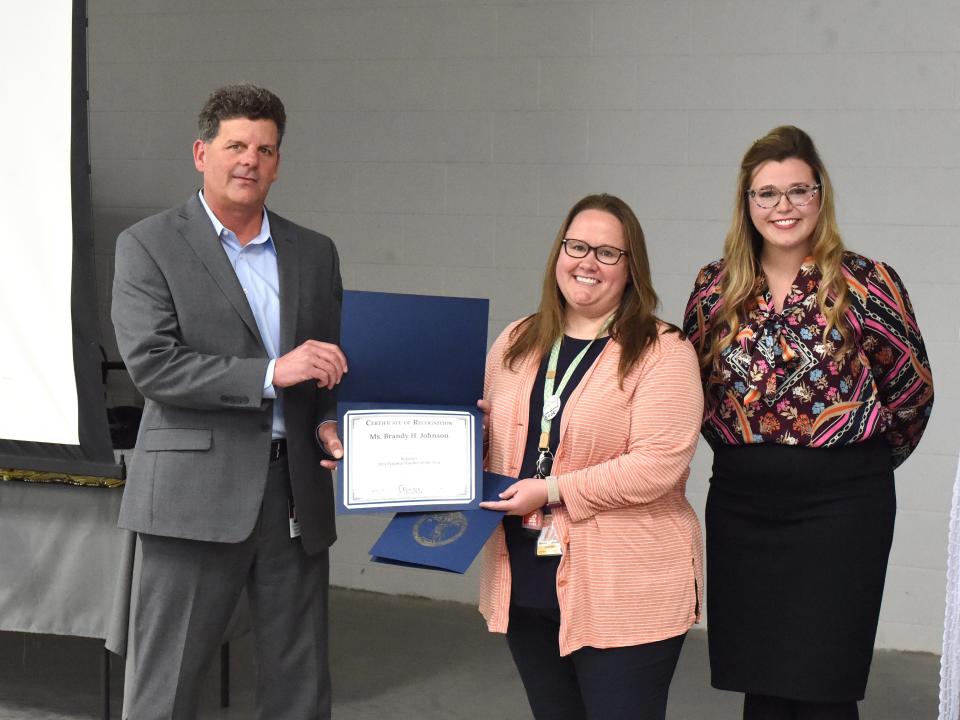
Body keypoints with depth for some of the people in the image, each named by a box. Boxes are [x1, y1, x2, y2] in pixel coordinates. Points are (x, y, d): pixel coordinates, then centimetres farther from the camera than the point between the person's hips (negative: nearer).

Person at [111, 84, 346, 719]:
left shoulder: (315, 253, 14)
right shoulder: (149, 246, 0)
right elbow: (151, 363, -11)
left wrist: (330, 422, 0)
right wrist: (270, 374, -18)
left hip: (297, 493, 5)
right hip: (197, 491, -4)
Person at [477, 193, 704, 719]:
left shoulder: (662, 353, -8)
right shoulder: (516, 344, 12)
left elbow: (658, 464, -18)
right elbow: (490, 433, 24)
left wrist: (553, 490, -18)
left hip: (625, 595, -5)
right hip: (525, 585, 6)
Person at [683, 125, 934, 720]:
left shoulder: (866, 284, -6)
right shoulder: (716, 288, 5)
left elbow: (913, 385, 3)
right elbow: (694, 385, 18)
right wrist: (742, 449, 12)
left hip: (839, 503, -4)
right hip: (740, 503, 4)